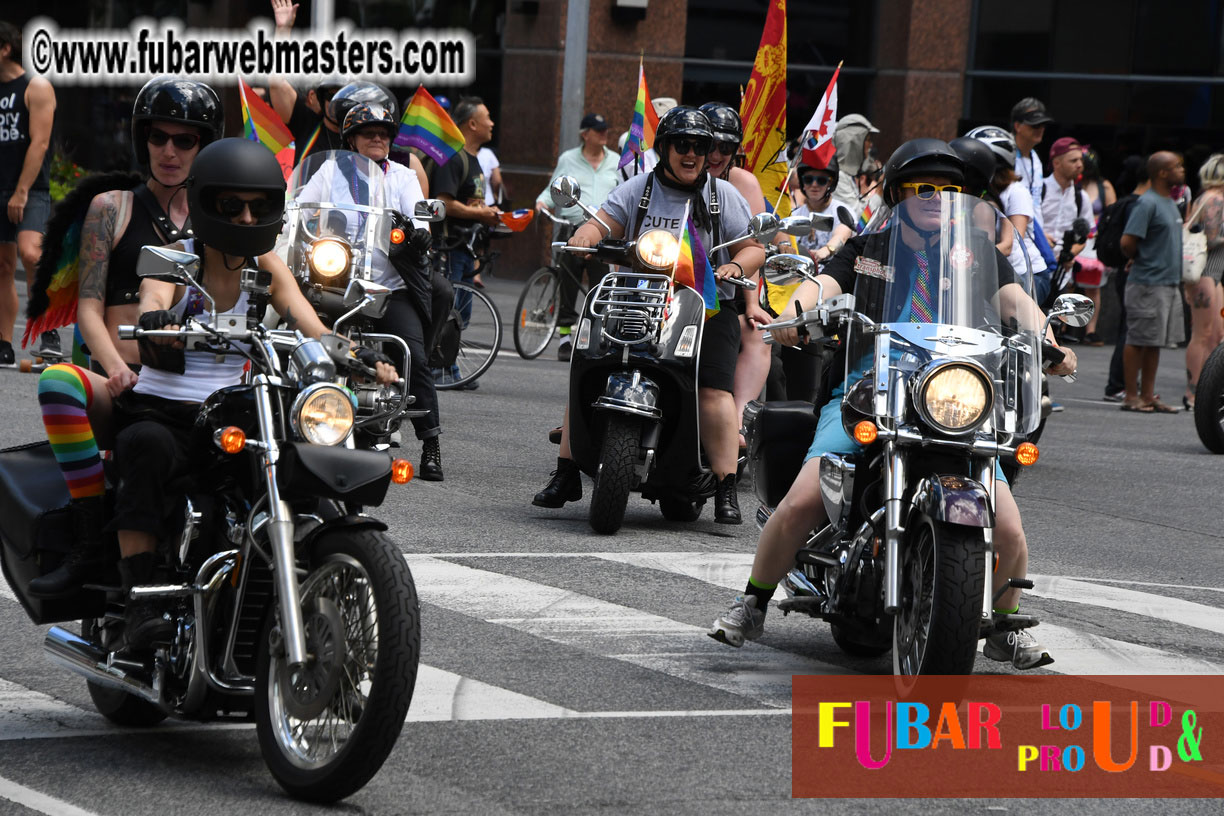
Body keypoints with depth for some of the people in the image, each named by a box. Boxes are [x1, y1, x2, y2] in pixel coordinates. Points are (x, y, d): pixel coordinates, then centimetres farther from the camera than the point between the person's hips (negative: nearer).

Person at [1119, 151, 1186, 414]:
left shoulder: (1170, 202, 15)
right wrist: (1139, 260, -2)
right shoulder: (1147, 203, -15)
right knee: (1138, 340, -2)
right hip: (1147, 284, -9)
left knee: (1155, 342, 11)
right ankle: (1131, 397, 3)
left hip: (1168, 282, 9)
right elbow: (1127, 242, -20)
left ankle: (1148, 396, 16)